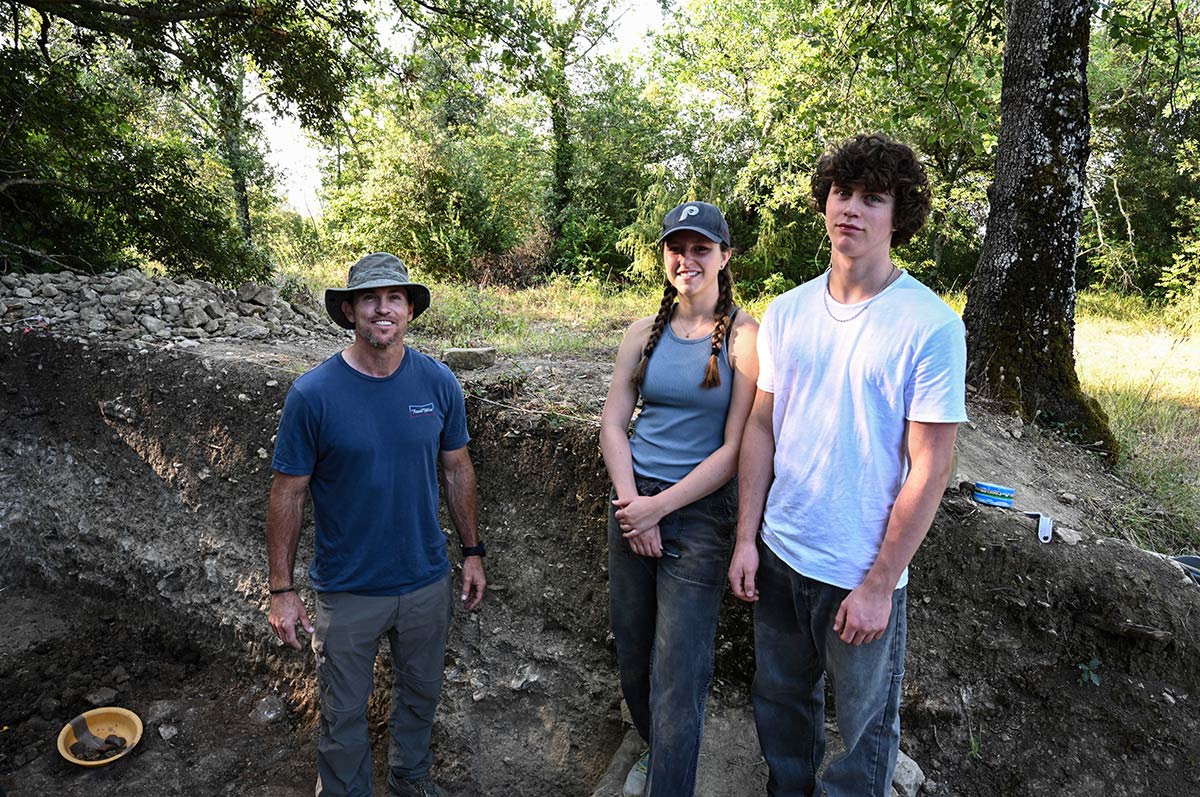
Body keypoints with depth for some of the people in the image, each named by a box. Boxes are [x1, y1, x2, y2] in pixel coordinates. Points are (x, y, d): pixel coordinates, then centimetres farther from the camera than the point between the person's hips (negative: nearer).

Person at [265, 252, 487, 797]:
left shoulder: (439, 383, -8)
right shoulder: (313, 394, -16)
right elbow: (288, 493, -9)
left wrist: (472, 552, 6)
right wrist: (281, 590, -8)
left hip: (427, 581, 3)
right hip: (347, 590, -3)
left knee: (421, 692, 24)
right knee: (344, 715, 16)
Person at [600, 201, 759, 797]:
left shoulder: (745, 337, -9)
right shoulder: (644, 333, 6)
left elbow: (735, 447, -12)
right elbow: (613, 423, 4)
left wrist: (660, 506, -14)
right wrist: (632, 503, -9)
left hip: (699, 511, -5)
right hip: (633, 505, 5)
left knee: (677, 675, -2)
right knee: (633, 653, 19)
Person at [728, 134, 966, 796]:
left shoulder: (931, 325, -14)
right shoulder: (785, 312, 0)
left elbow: (930, 469, -13)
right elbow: (761, 427, 4)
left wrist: (877, 585, -13)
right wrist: (746, 538, 1)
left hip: (862, 574, -4)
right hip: (777, 552, 5)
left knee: (864, 729, 17)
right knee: (780, 703, 24)